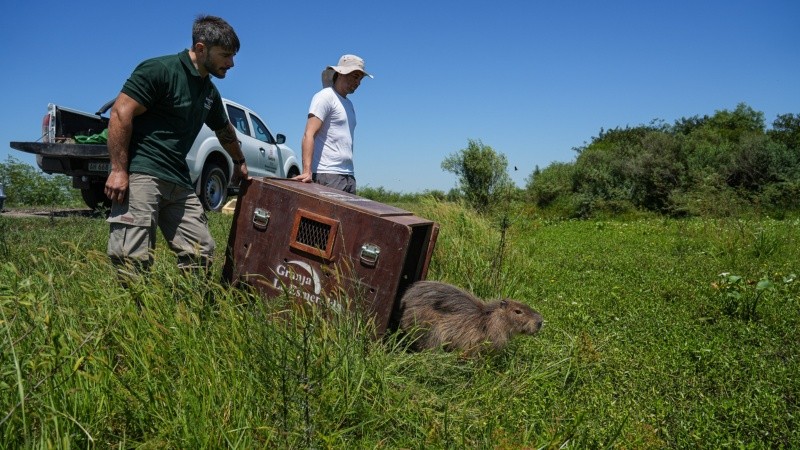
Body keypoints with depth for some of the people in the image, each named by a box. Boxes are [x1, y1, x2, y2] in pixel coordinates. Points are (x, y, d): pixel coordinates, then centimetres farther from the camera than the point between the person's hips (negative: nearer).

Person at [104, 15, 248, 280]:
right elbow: (120, 113, -12)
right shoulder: (160, 70, -5)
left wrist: (239, 163, 47)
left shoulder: (210, 92, 18)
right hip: (141, 175, -8)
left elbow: (225, 131, 36)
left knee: (202, 252, 2)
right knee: (134, 259, -14)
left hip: (179, 183, 8)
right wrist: (119, 169, -18)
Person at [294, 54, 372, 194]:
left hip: (348, 175, 8)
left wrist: (349, 173, 14)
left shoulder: (349, 104, 24)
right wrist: (307, 171, -26)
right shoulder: (326, 97, -3)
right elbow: (309, 135, -14)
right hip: (327, 175, -8)